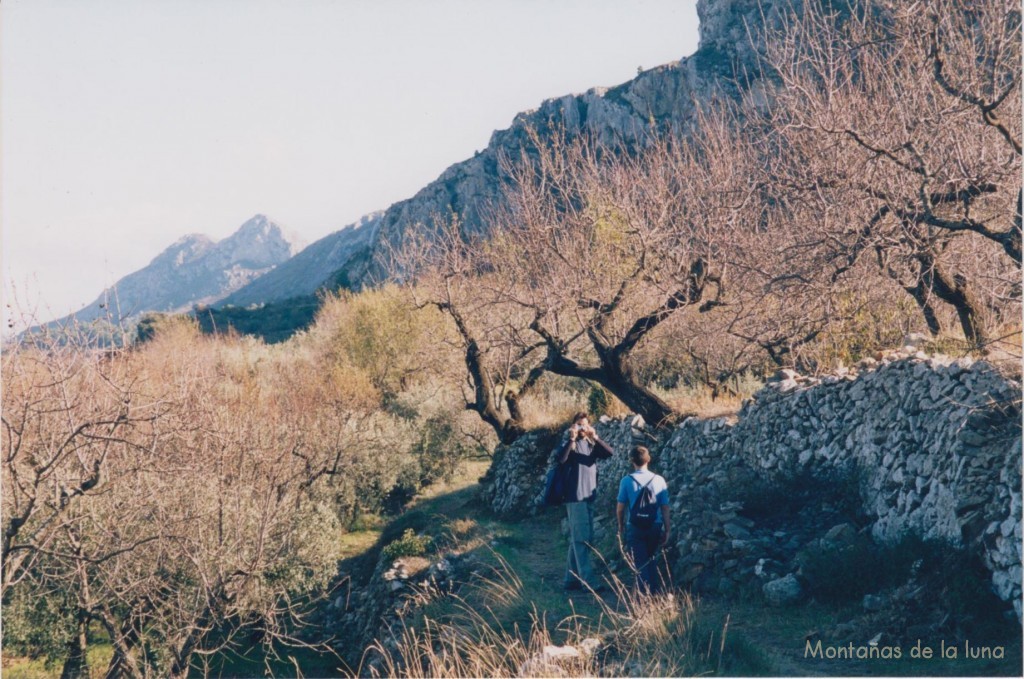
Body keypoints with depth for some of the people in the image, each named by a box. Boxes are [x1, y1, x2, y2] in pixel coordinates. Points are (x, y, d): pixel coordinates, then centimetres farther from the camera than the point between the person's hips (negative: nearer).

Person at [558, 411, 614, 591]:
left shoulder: (592, 445, 13)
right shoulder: (570, 445, -3)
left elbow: (609, 453, -5)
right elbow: (561, 459, -23)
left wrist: (595, 438, -17)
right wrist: (571, 440, -26)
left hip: (589, 497, 7)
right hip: (575, 497, -7)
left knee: (578, 539, 10)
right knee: (581, 539, -9)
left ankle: (572, 579, 16)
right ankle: (588, 580, -13)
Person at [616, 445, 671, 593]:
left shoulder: (627, 480, -7)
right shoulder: (659, 480, -2)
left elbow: (620, 508, -2)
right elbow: (665, 508, 0)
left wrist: (621, 525, 15)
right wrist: (667, 530, 9)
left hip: (635, 528, -2)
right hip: (655, 527, 2)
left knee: (641, 564, 3)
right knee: (652, 562, 21)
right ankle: (655, 591, 21)